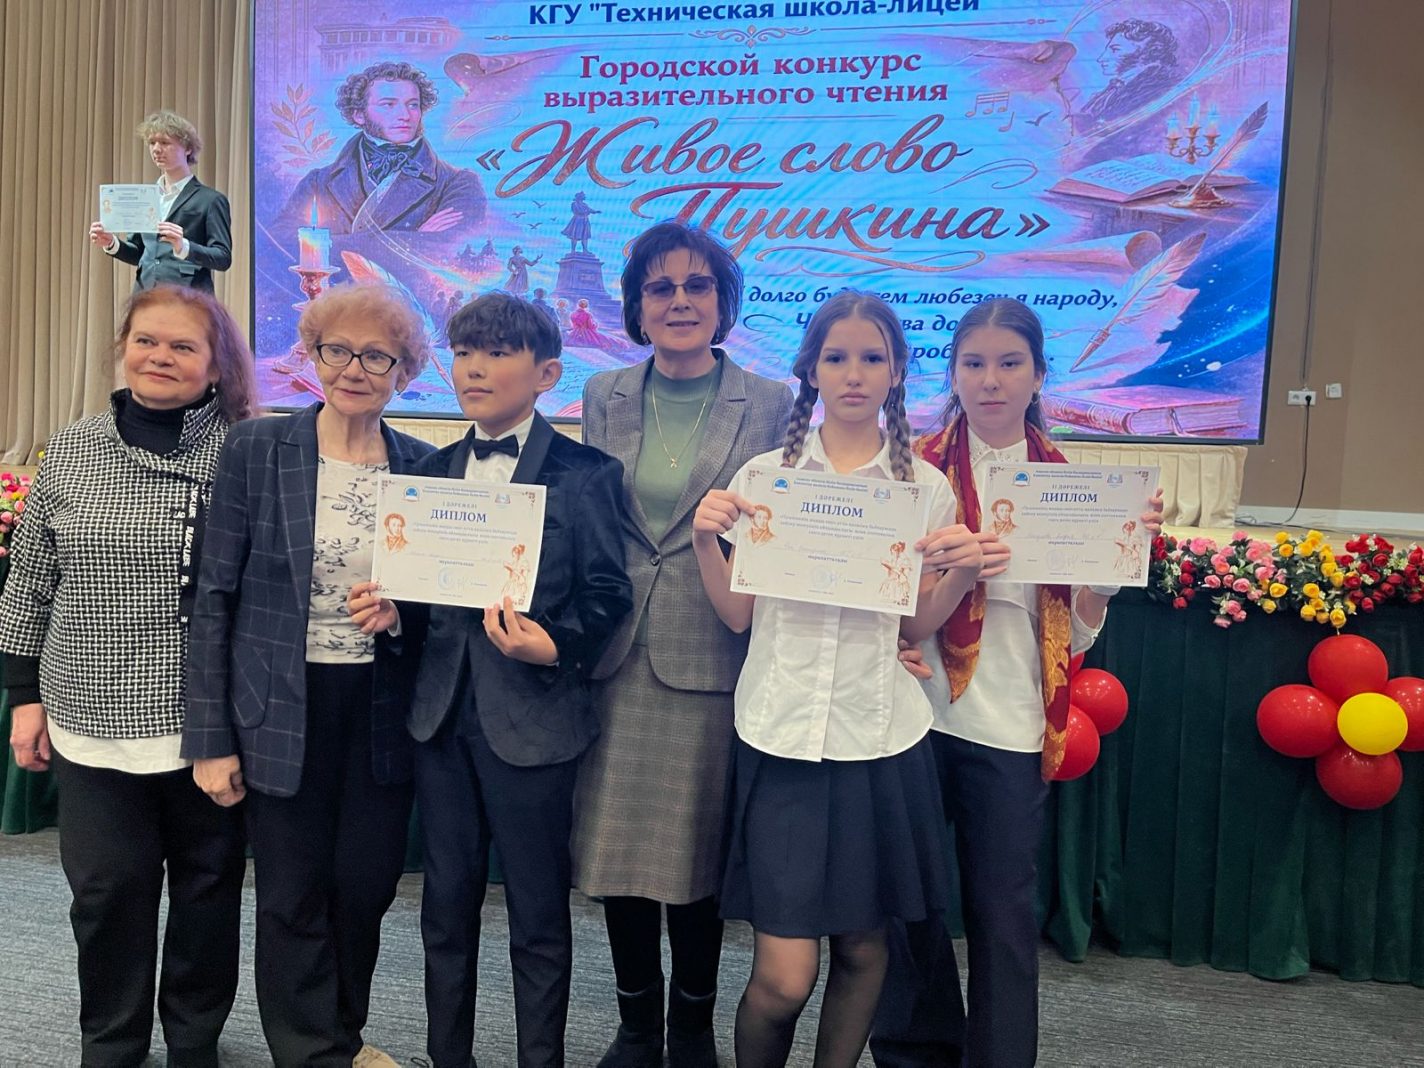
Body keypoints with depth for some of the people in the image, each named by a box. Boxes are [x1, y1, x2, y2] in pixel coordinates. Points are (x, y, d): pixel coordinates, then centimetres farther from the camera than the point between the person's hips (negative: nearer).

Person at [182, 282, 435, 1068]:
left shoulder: (424, 467, 2)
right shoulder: (255, 450, -5)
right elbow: (215, 598, -5)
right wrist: (210, 737, -6)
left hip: (382, 713, 2)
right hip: (282, 711, -2)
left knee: (366, 887, 12)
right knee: (294, 897, 8)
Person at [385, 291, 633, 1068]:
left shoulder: (585, 473, -4)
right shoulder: (433, 471, 11)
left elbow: (607, 594, -8)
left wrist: (555, 646, -24)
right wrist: (394, 612, -6)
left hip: (533, 716, -5)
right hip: (443, 711, 5)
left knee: (539, 914, 9)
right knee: (446, 903, 16)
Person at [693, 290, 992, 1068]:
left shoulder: (924, 486, 3)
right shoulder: (763, 475, 1)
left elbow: (916, 624, 6)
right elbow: (738, 614, 3)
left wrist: (964, 571, -11)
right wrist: (705, 539, -12)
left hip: (880, 738, 2)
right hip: (781, 736, -1)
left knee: (862, 947, 13)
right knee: (783, 977, -2)